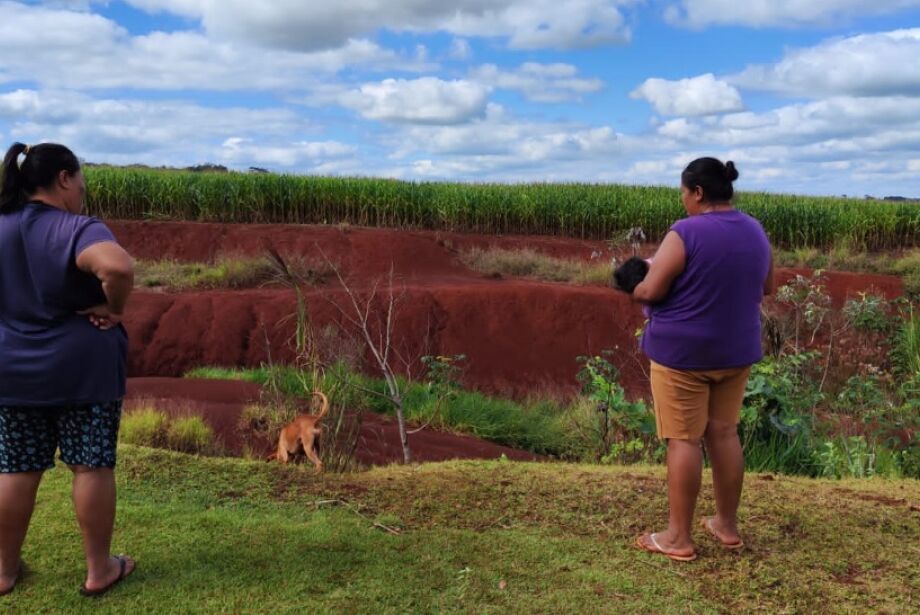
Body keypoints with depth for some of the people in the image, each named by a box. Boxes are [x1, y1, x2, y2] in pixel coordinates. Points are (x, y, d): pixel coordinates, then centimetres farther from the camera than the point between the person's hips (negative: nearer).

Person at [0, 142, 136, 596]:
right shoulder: (76, 229, -17)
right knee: (92, 466, 4)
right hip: (83, 368, -6)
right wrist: (113, 308, -19)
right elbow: (118, 267, -36)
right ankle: (98, 570, 14)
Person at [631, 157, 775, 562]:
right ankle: (727, 526, 26)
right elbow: (765, 288, 17)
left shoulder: (684, 234, -17)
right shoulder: (755, 232, 5)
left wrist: (635, 289, 3)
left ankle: (678, 537, 9)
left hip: (682, 351, -7)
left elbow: (650, 291, -19)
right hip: (735, 351, 7)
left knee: (684, 439, 0)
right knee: (724, 433, 15)